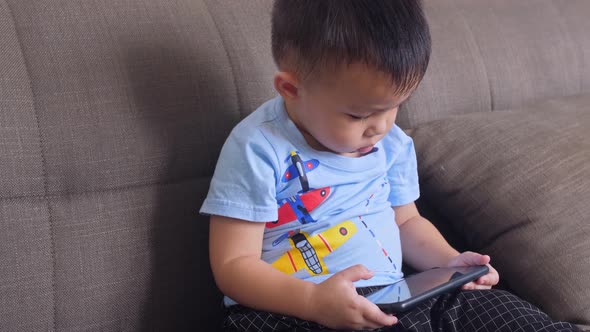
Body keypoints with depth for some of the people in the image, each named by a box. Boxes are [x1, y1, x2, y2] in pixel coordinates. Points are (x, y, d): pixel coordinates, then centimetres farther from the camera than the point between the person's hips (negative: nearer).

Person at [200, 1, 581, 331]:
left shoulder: (393, 143, 8)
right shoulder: (258, 150, -13)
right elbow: (233, 265, -14)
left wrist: (449, 263, 3)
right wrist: (315, 301, -31)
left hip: (392, 299, 6)